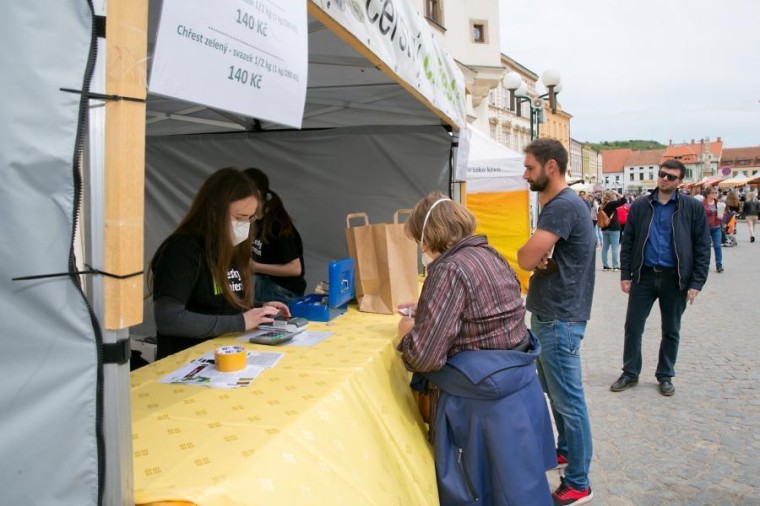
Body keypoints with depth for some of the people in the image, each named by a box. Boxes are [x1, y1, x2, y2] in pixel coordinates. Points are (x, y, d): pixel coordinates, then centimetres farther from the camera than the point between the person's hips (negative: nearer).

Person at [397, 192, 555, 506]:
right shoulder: (490, 254, 6)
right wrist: (425, 311, 19)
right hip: (518, 384, 9)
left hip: (482, 400, -9)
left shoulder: (450, 269, -21)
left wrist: (407, 331, -4)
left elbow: (425, 356, -24)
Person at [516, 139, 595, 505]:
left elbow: (525, 258, -25)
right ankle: (565, 450, 40)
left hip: (559, 320, -10)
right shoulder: (555, 204, 13)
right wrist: (539, 258, -12)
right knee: (553, 392, 22)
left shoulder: (564, 206, -20)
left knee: (568, 400, 0)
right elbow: (533, 259, 10)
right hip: (548, 315, 10)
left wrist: (534, 254, -4)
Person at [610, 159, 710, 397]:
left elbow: (702, 247, -2)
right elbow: (628, 241, 4)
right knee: (633, 327, 5)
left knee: (671, 331, 12)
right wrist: (625, 274, -1)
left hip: (675, 278, -1)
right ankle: (630, 373, 22)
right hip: (644, 275, 1)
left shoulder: (693, 207, -3)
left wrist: (696, 282, -8)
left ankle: (665, 376, 29)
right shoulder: (640, 205, 2)